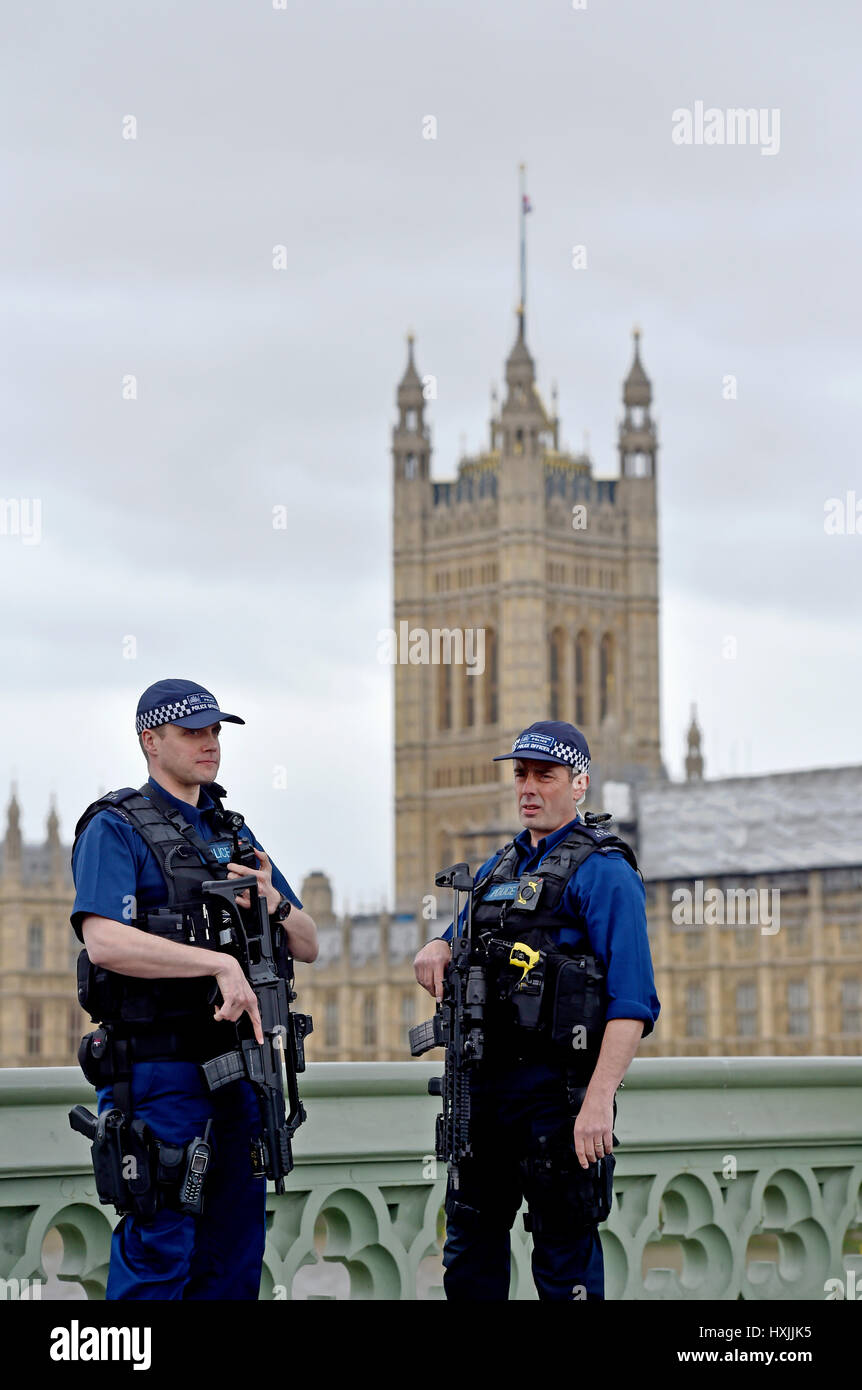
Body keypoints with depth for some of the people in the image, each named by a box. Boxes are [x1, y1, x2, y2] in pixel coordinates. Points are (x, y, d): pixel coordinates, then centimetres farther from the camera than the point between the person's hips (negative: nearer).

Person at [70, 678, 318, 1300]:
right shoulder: (115, 829, -4)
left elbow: (309, 945, 18)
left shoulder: (236, 835, 18)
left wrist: (274, 905, -5)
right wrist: (220, 963, -26)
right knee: (157, 1252, -7)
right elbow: (105, 941, -21)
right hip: (157, 1072, -7)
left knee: (234, 1255, 9)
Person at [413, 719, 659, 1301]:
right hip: (483, 1080, 8)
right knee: (470, 1251, 14)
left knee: (565, 1262, -3)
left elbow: (633, 1001, -16)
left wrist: (599, 1099, -26)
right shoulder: (498, 867, 18)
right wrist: (438, 947, 7)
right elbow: (464, 935, 34)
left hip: (555, 1088, -8)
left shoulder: (603, 871, -7)